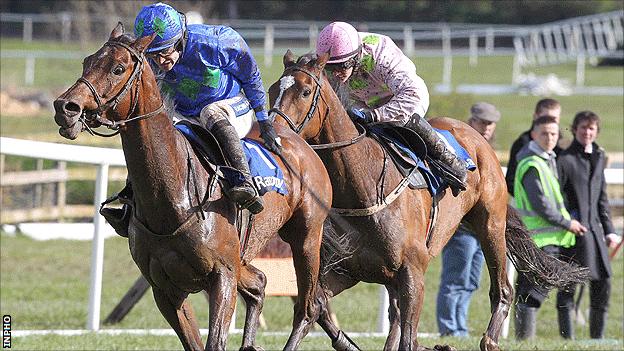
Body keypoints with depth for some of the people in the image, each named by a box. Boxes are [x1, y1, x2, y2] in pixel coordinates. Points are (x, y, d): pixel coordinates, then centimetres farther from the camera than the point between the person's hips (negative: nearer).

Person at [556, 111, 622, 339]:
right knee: (568, 286, -5)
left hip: (594, 227, 7)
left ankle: (597, 338, 15)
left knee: (603, 283, 6)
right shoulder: (564, 159, -6)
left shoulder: (598, 158, 16)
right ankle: (567, 340, -2)